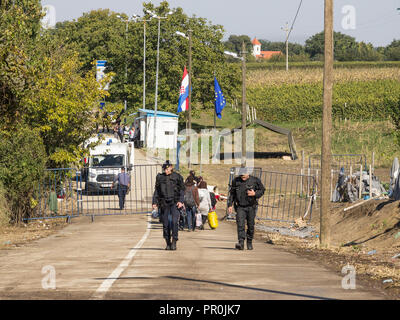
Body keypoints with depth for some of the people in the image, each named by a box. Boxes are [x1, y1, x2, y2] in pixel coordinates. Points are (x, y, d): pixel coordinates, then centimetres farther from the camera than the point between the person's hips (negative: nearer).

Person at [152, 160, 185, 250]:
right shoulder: (160, 177, 9)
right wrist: (154, 202, 6)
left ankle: (174, 242, -13)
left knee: (174, 222, -17)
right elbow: (156, 190, 14)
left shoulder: (177, 177, 2)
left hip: (174, 203, -3)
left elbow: (182, 189, 3)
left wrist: (181, 201, -9)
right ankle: (168, 243, 12)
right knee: (165, 224, 2)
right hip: (164, 204, 3)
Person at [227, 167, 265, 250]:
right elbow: (232, 193, 11)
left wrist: (255, 194, -15)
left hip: (251, 207, 0)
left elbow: (262, 190, 4)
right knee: (240, 224, -15)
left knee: (250, 226, 6)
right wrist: (230, 205, 6)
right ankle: (241, 243, -20)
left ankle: (249, 243, 24)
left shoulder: (255, 180, -5)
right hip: (240, 207, 1)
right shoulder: (236, 181, 2)